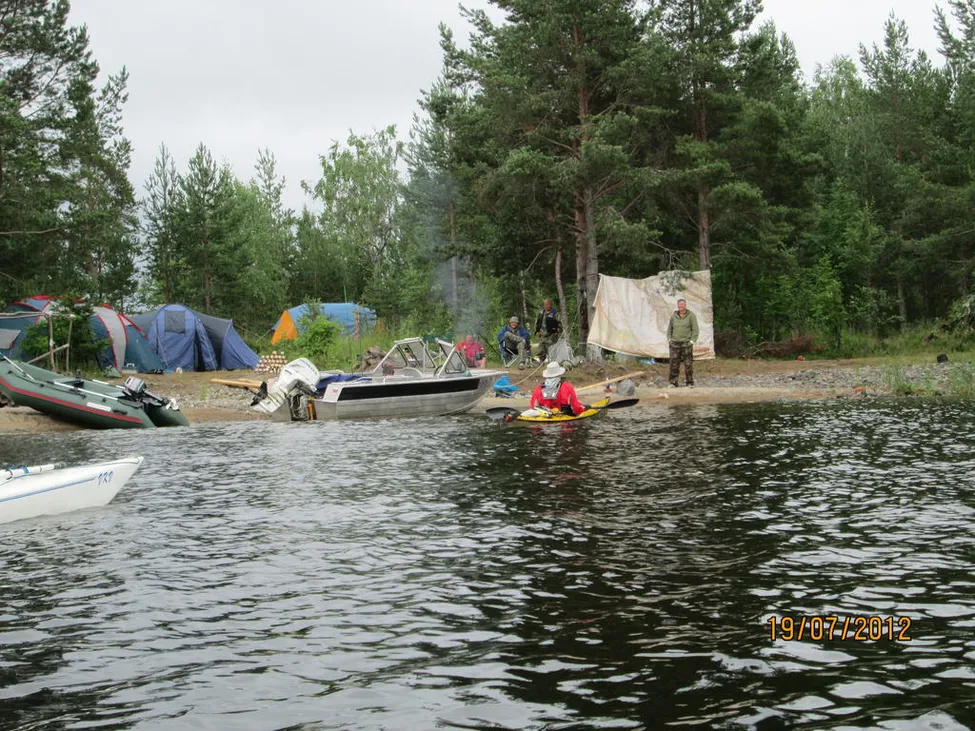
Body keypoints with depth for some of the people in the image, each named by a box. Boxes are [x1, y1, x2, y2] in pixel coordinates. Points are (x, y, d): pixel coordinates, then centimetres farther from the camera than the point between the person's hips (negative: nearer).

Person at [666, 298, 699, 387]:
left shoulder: (691, 315, 1)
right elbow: (669, 329, 19)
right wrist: (669, 339, 8)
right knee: (674, 364, -2)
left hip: (686, 344, -3)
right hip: (675, 344, 3)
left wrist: (692, 341, -8)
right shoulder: (673, 316, 11)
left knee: (688, 364, -1)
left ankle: (689, 382, 8)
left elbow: (695, 329, 0)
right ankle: (673, 382, 3)